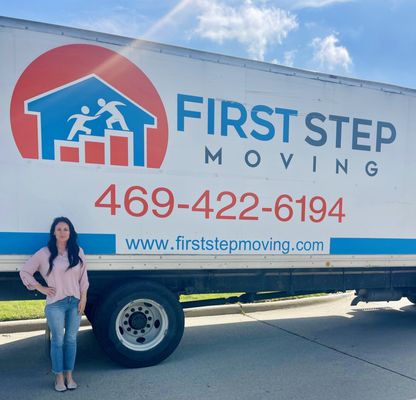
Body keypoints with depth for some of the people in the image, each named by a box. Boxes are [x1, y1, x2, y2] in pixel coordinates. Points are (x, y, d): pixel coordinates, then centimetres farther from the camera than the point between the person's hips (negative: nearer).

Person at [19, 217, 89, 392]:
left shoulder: (77, 251, 2)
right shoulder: (44, 253, -5)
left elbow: (83, 277, 6)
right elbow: (24, 272, 2)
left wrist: (83, 298, 1)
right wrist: (41, 288, -3)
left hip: (75, 302, 2)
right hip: (55, 303, -2)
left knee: (71, 339, 12)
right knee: (58, 340, 7)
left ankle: (69, 375, 26)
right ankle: (59, 377, 22)